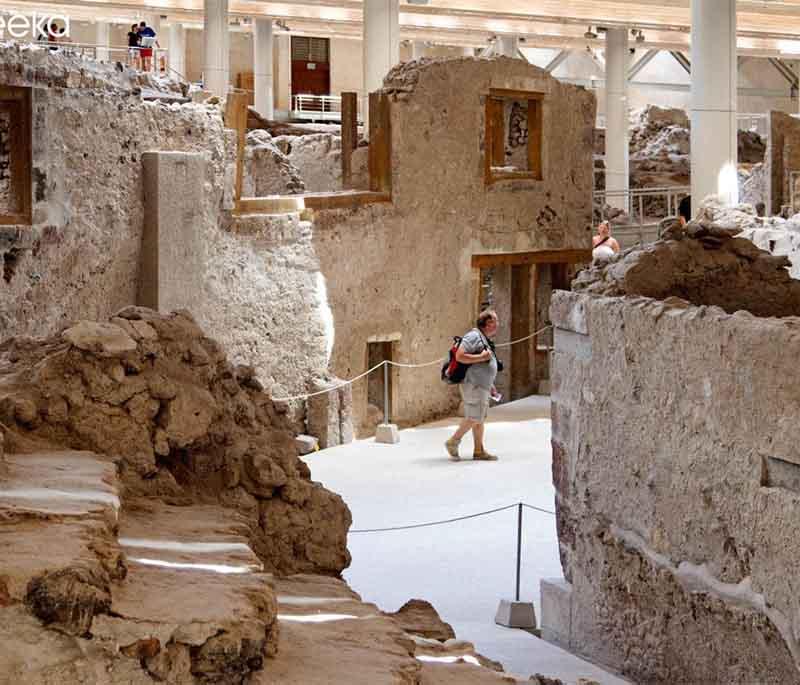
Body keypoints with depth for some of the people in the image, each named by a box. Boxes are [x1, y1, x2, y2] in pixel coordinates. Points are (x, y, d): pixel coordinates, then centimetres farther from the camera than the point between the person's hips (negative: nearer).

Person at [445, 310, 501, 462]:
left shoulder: (484, 339, 18)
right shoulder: (473, 337, -14)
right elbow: (460, 356, -24)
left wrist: (491, 386, 23)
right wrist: (481, 357, -23)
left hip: (482, 386, 10)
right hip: (473, 385, -10)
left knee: (480, 418, 9)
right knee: (474, 418, -9)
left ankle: (479, 451, 12)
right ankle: (453, 442, -1)